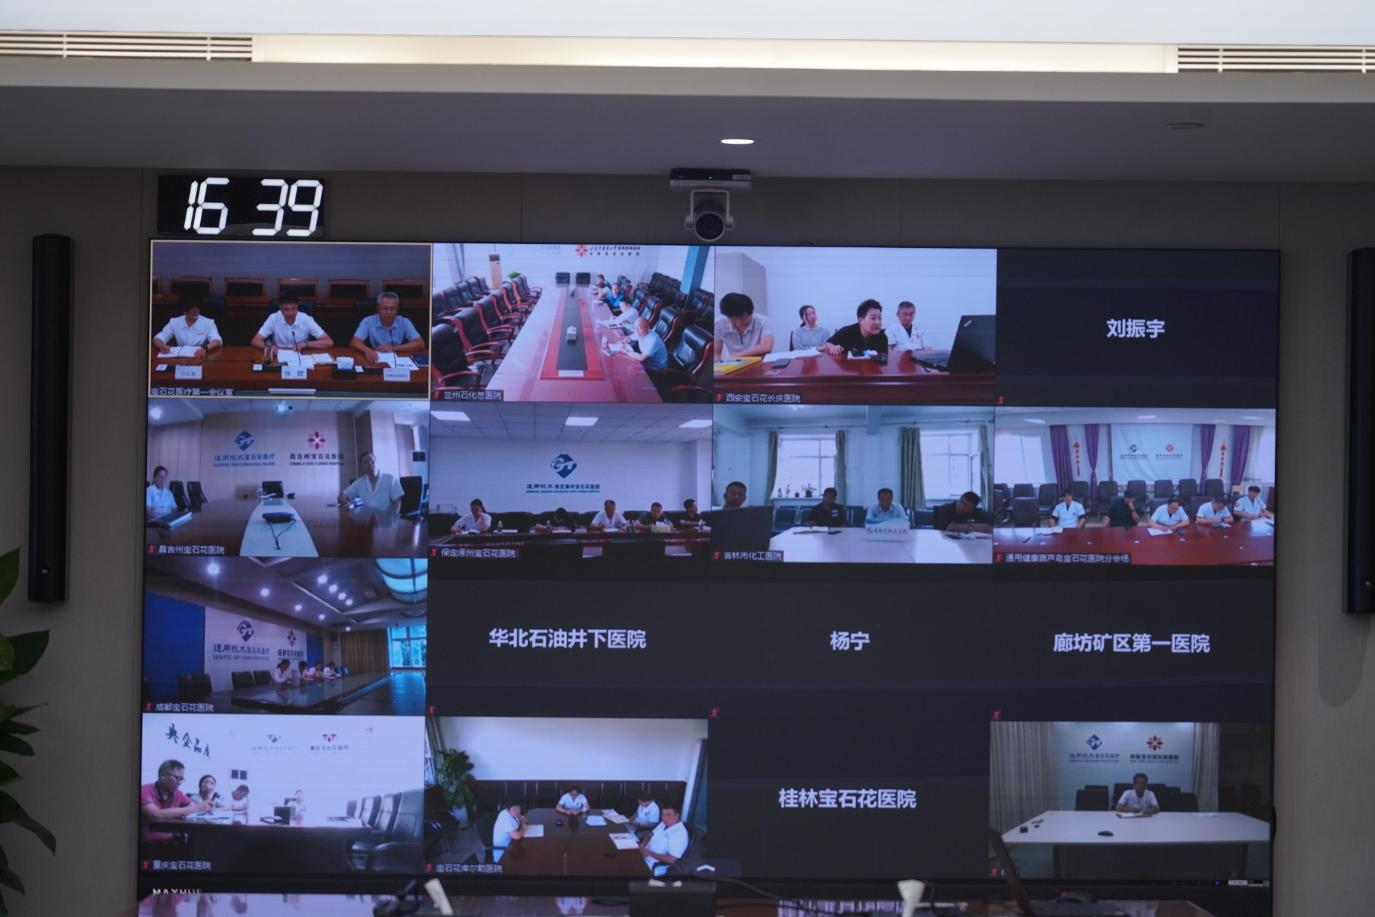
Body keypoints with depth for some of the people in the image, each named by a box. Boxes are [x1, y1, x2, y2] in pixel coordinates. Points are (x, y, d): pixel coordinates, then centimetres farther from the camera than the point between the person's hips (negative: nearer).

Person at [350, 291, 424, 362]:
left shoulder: (404, 322, 0)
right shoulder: (368, 322, -3)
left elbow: (420, 344, -7)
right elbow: (354, 342, -12)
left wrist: (393, 348, -15)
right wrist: (367, 350, -35)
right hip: (376, 362, -1)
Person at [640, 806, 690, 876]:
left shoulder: (680, 833, -21)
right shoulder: (664, 823, 5)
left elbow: (671, 859, -26)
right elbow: (652, 835, 20)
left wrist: (650, 853, -20)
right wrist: (643, 845, -1)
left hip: (656, 867, -9)